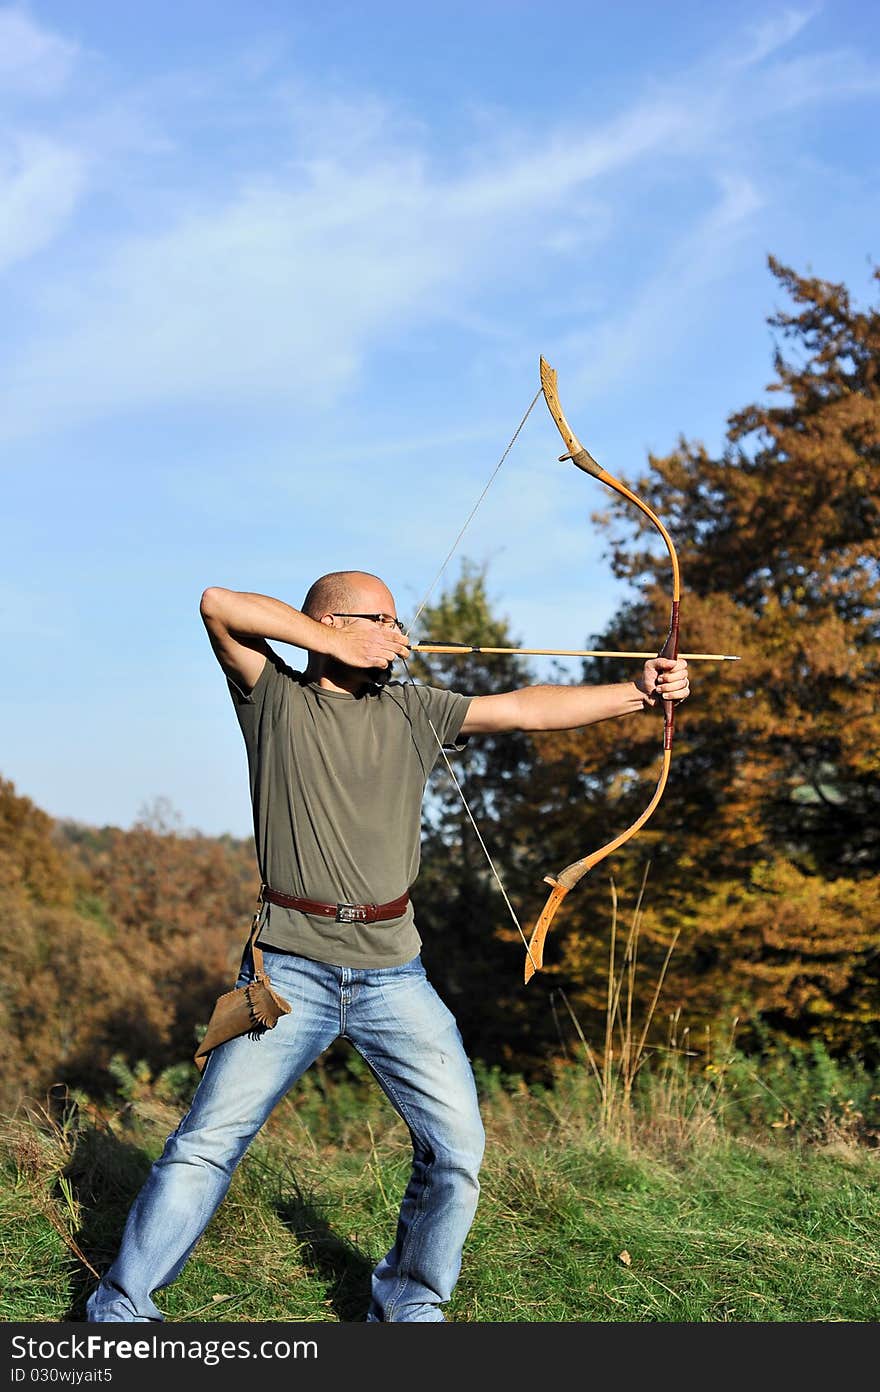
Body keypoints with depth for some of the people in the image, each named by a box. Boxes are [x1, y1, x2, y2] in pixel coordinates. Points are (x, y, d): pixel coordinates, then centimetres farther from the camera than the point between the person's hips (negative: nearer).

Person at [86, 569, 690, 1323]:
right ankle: (120, 1309, 11)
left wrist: (638, 691, -4)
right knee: (207, 1142, -4)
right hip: (291, 970, -3)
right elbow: (220, 603, -11)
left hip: (393, 973, 3)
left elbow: (528, 707, 5)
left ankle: (407, 1302, 21)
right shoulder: (275, 698, 3)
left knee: (456, 1147, 0)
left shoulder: (412, 711, 11)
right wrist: (342, 648, -10)